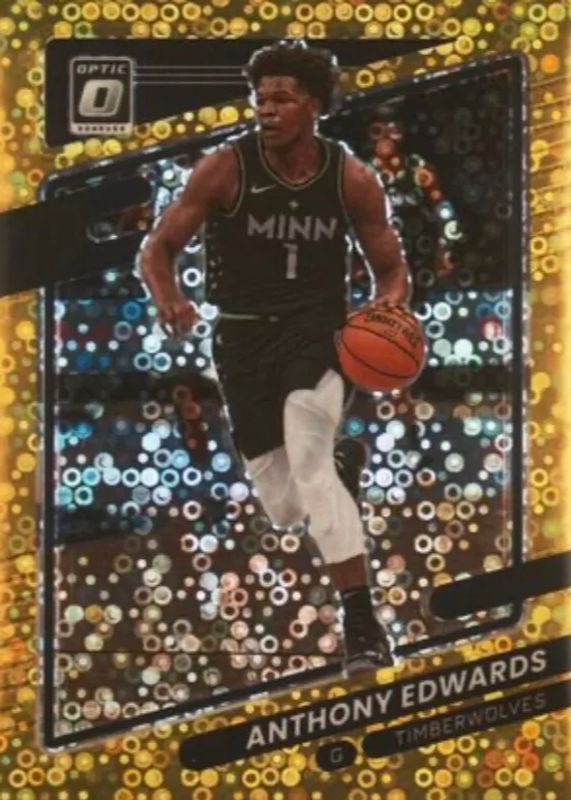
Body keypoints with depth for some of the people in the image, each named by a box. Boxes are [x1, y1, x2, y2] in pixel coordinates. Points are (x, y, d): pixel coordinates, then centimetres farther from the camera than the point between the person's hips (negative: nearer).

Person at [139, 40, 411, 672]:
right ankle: (341, 465, 45)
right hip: (243, 336, 2)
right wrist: (167, 301, -27)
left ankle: (362, 624, -24)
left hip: (316, 328, -1)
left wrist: (389, 305, -17)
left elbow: (392, 270, 6)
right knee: (285, 509, 6)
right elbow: (157, 248, -5)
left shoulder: (351, 179, -5)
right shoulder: (224, 169, -9)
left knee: (307, 459, -28)